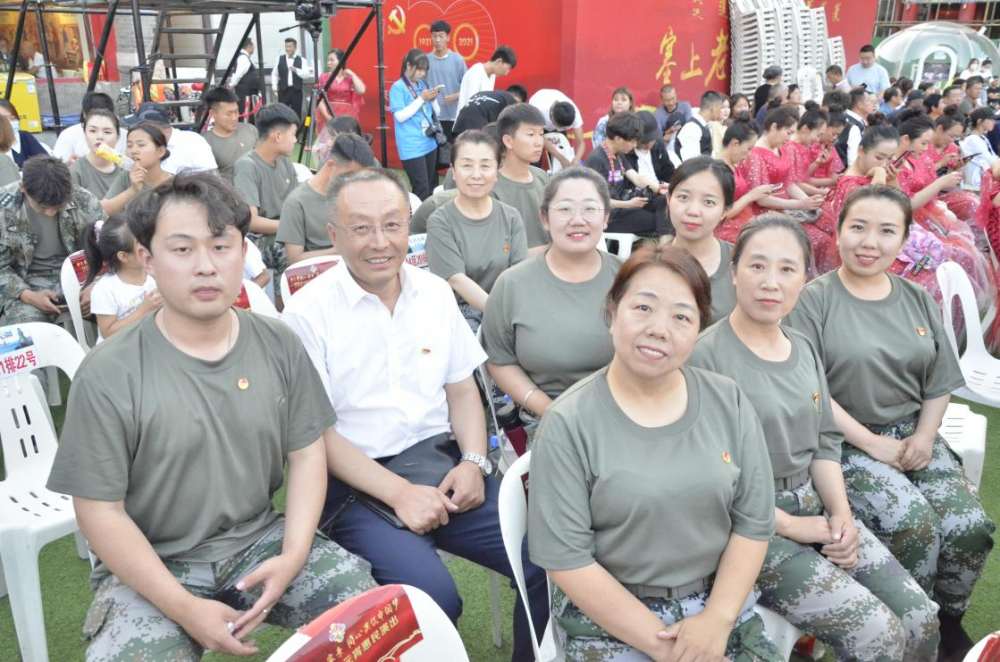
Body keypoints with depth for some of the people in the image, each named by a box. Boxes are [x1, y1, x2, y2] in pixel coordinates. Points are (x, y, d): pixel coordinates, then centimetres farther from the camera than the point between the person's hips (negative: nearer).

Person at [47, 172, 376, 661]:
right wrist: (185, 608, -17)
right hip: (152, 566, -2)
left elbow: (306, 453, 2)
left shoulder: (279, 346, -3)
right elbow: (100, 511, -10)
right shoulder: (108, 375, -13)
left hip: (260, 540, 3)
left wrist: (293, 554, -13)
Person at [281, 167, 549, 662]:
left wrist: (474, 462, -4)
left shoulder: (435, 292, 8)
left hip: (441, 461, 5)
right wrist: (397, 492, -17)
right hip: (356, 479, -4)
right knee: (433, 595, -28)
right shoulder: (308, 313, -7)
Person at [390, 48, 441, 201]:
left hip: (429, 143, 7)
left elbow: (436, 114, 15)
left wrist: (433, 99, -5)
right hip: (412, 148, -7)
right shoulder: (398, 87, -8)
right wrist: (422, 99, -17)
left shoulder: (422, 85, 11)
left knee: (430, 187, 12)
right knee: (421, 190, -10)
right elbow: (400, 116, -17)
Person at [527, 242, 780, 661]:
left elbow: (754, 522, 1)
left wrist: (717, 619, -10)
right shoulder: (568, 423, -13)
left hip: (720, 599, 3)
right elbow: (565, 559, -13)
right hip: (609, 615, -3)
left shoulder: (728, 402, -1)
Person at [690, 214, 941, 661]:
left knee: (921, 616, 1)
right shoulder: (706, 356, -17)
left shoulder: (804, 349, 9)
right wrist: (788, 526, -14)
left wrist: (841, 514, -3)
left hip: (815, 507, 7)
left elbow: (825, 442, 13)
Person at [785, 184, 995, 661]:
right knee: (912, 523, -24)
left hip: (914, 435, 5)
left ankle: (947, 622, 16)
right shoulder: (814, 301, -8)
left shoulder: (918, 300, 11)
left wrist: (925, 436, -5)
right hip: (844, 442, -5)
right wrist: (872, 444, -14)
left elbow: (939, 382, 12)